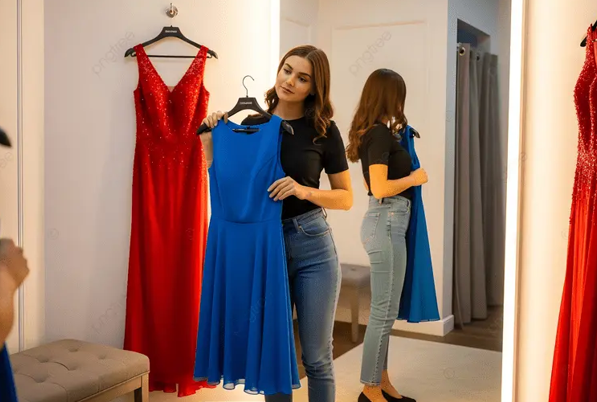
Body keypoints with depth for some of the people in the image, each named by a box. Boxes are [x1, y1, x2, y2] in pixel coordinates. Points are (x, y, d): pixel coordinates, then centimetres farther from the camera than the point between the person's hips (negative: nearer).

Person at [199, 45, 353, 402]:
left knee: (316, 357, 6)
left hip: (312, 246, -2)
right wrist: (211, 139, -2)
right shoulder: (251, 125, 4)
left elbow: (346, 198, -1)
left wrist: (305, 191, -17)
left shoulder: (324, 131, -3)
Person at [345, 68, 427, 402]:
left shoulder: (375, 132, 13)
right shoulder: (380, 134, -15)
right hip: (386, 222, -10)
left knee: (385, 309, 14)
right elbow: (380, 188, -22)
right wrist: (415, 178, -7)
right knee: (385, 310, -2)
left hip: (389, 221, 10)